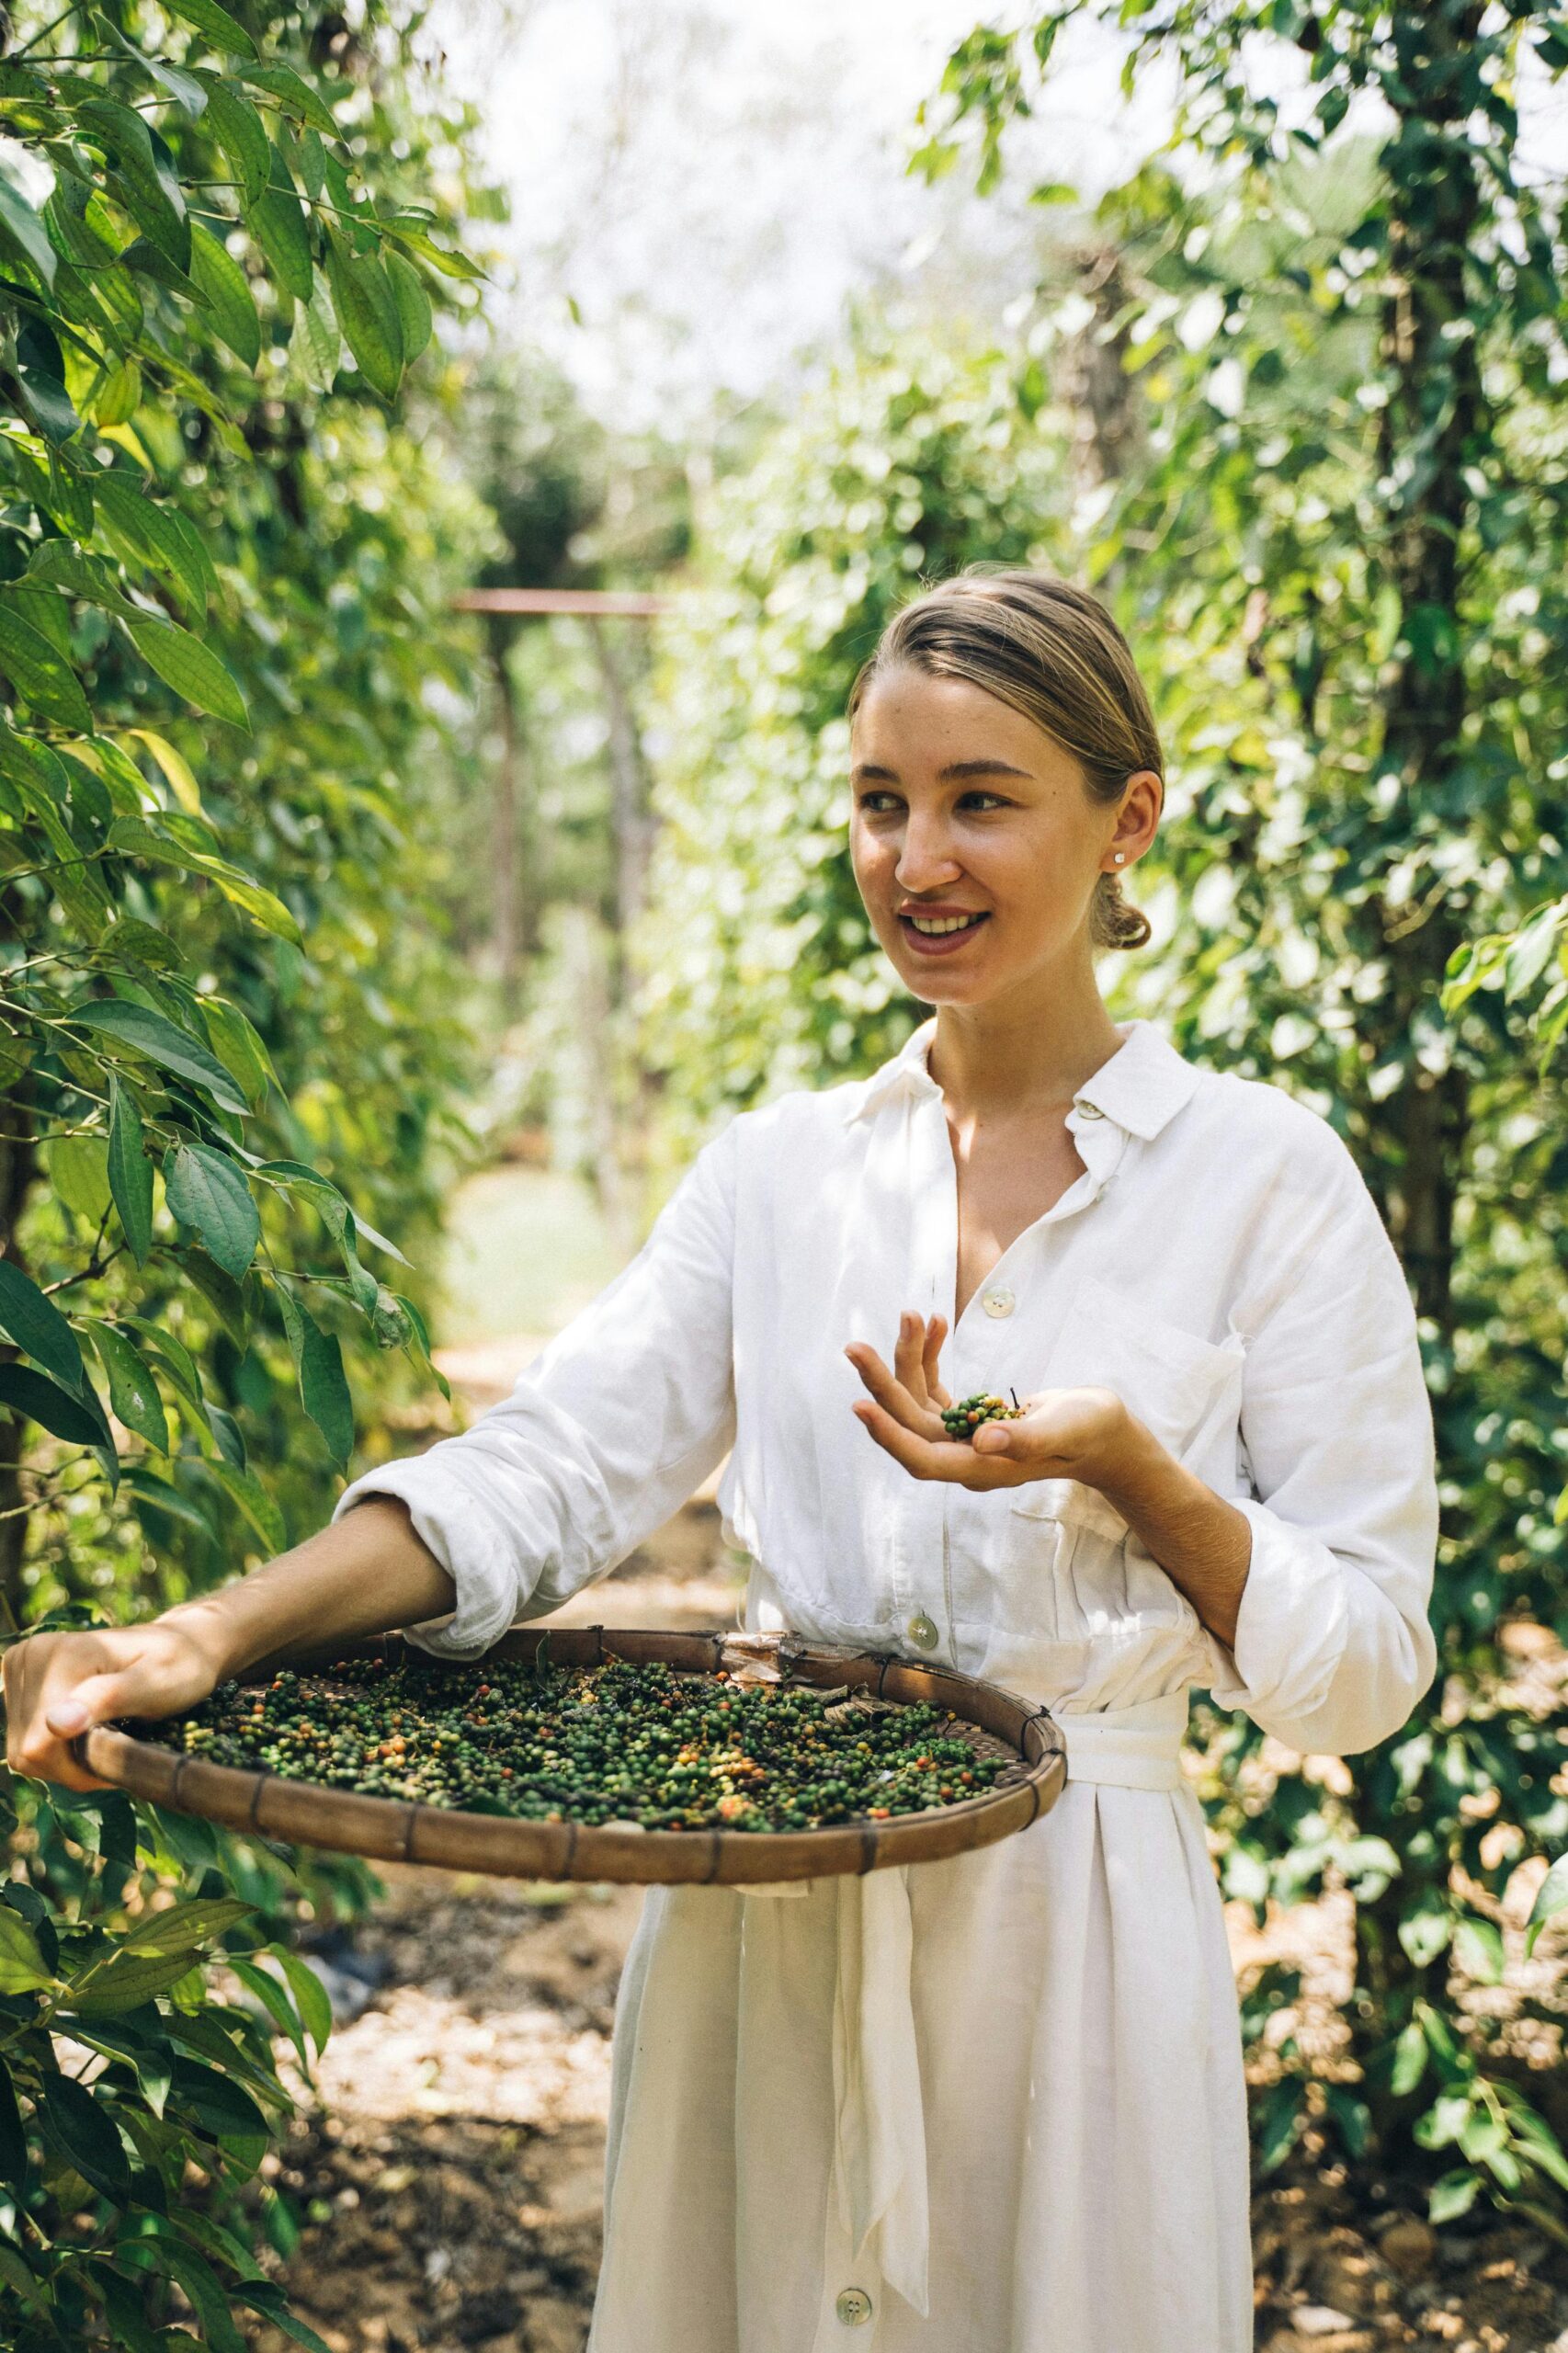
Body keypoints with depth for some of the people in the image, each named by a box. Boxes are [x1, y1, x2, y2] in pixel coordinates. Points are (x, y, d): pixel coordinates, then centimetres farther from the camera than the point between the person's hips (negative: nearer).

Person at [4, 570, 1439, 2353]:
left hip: (1070, 1929, -3)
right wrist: (210, 1638, -19)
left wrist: (1121, 1460, -21)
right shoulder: (782, 1168, 6)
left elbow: (1361, 1667, -3)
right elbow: (549, 1471, -4)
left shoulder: (1265, 1179, -4)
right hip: (762, 1919, 3)